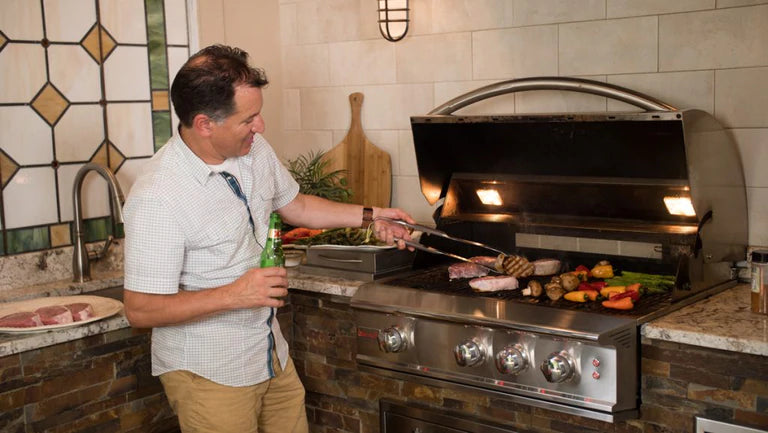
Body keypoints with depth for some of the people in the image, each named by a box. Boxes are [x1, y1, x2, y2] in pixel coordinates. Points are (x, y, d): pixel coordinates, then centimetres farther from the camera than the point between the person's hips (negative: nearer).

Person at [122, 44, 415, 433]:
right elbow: (140, 310, -23)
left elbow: (293, 205, 17)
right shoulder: (157, 197, -27)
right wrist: (235, 295, -28)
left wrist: (369, 215, 13)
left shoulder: (253, 150, -3)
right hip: (208, 373, -7)